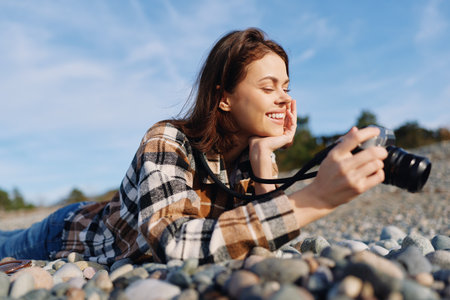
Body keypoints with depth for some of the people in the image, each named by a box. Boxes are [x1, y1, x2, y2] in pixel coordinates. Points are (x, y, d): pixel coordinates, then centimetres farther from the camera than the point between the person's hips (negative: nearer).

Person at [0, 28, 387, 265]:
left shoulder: (256, 156, -17)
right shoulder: (167, 141, -35)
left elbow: (262, 246, -23)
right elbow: (172, 242, -51)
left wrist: (264, 165, -35)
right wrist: (313, 199, -58)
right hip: (72, 234, -4)